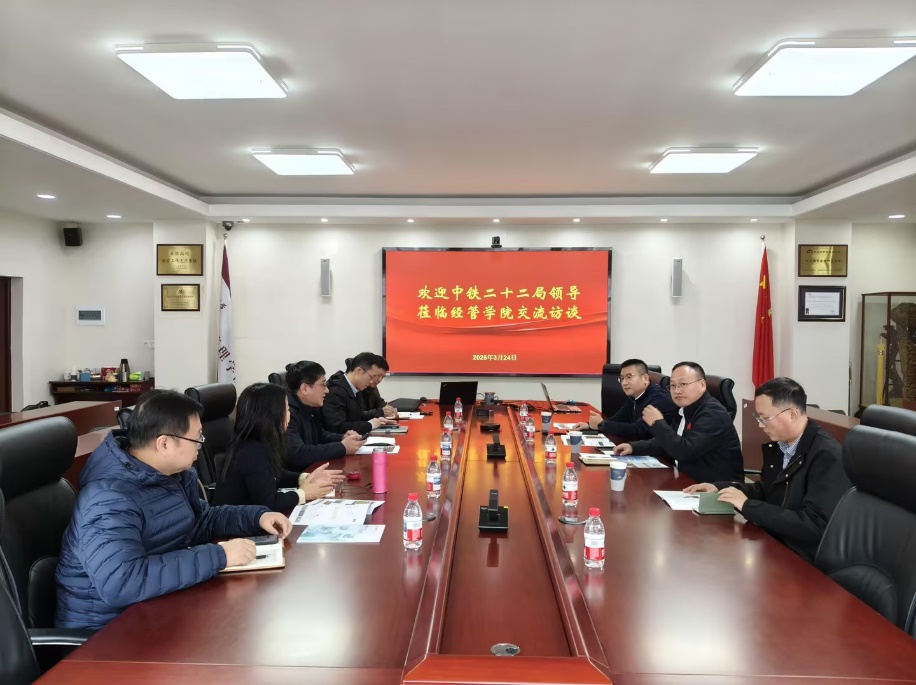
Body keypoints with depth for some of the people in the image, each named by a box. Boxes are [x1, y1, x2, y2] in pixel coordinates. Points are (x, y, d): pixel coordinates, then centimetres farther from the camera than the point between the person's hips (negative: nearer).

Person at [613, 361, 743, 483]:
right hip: (690, 483, 8)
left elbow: (685, 451, -28)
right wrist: (633, 447, 5)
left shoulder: (713, 413, -20)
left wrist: (658, 423, -17)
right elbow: (667, 443, 19)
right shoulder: (684, 410, 9)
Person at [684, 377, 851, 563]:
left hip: (804, 562, -7)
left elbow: (815, 525, -26)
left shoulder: (828, 457, -20)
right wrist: (719, 487, 5)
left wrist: (747, 505, -23)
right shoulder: (777, 444, 3)